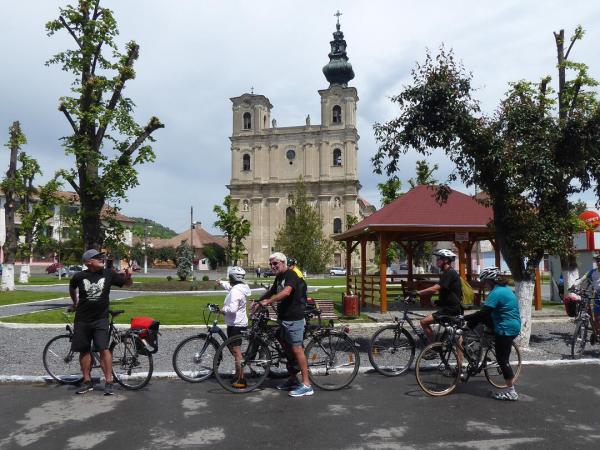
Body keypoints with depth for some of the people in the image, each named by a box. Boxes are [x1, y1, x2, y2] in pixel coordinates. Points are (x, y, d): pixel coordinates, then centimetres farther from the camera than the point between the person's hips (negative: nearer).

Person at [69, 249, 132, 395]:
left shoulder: (109, 274, -5)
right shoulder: (80, 276, -4)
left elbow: (128, 283, 5)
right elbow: (72, 288, 19)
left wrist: (128, 277, -16)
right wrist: (75, 302, 26)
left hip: (101, 319, -2)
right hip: (82, 319, 2)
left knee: (103, 349, -10)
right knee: (84, 350, 8)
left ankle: (108, 382, -6)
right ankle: (87, 382, 21)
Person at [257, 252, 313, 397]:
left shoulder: (291, 275, -15)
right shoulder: (278, 278, 14)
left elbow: (286, 292, -31)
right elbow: (271, 292, 26)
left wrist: (268, 301, -30)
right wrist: (258, 301, 13)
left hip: (294, 319, -10)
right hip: (283, 318, 10)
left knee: (297, 349, -9)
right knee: (288, 349, 15)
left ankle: (306, 385, -6)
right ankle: (293, 380, 27)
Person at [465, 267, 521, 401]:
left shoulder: (496, 293, -20)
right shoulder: (506, 289, 11)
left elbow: (483, 313, -24)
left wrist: (465, 318, -18)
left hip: (505, 329, -10)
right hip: (513, 326, 10)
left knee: (502, 359, -2)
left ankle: (511, 391, 4)